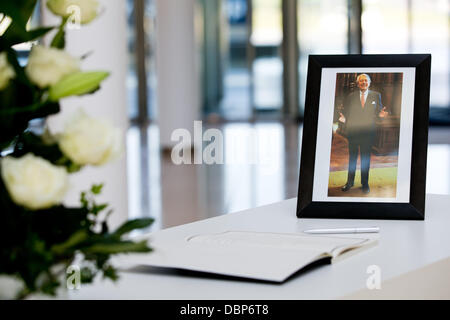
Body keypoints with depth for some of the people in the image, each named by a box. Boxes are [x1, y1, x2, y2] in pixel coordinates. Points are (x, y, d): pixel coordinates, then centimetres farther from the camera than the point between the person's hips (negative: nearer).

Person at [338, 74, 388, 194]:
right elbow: (346, 111, 5)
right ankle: (350, 182, 18)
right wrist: (344, 118, -16)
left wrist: (380, 114, -16)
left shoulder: (376, 96, 6)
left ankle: (365, 183, 13)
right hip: (353, 130, 1)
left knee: (366, 158, 4)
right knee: (352, 157, 8)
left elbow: (379, 111, 7)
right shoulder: (351, 96, 6)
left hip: (368, 131, -1)